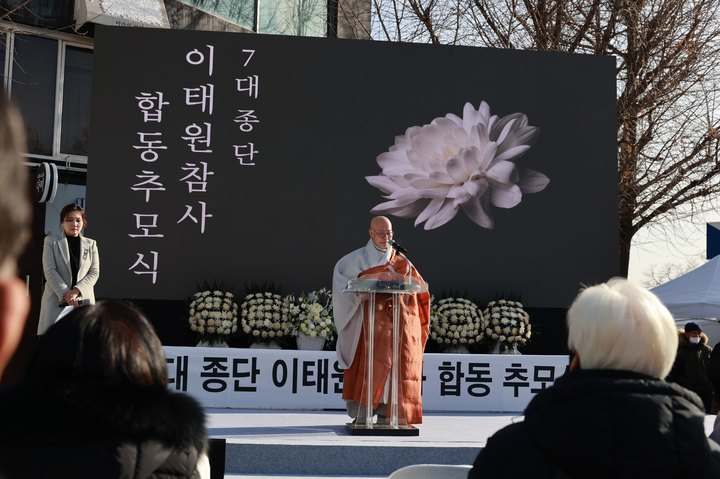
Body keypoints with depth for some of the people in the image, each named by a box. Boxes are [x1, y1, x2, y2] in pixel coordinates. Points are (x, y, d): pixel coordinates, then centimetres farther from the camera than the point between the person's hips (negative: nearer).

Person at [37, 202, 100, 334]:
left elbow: (94, 273, 6)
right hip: (57, 300, -2)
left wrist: (76, 291, -11)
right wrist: (66, 293, -14)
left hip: (84, 300, 2)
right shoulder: (51, 241, 7)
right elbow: (50, 271, -3)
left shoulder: (91, 244, 14)